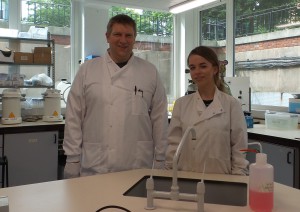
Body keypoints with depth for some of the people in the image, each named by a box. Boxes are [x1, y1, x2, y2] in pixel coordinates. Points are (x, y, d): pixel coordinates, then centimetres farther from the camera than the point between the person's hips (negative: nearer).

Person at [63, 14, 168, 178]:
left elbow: (159, 119, 4)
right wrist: (72, 160, 0)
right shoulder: (87, 70, 2)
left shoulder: (150, 72, 3)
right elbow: (74, 118, 2)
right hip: (95, 167, 0)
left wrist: (160, 161, 3)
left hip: (138, 167, 1)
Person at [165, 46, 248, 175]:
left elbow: (239, 149, 0)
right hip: (186, 176, 1)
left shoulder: (231, 105, -2)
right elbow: (174, 144, 5)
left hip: (220, 177, -1)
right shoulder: (181, 104, 5)